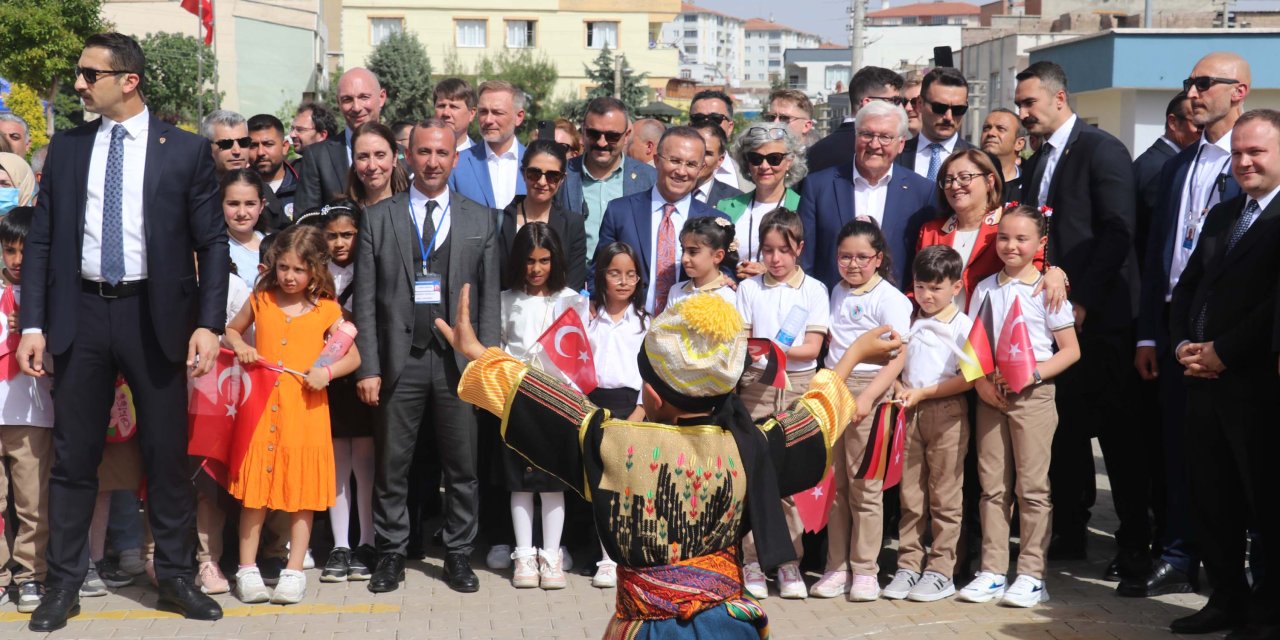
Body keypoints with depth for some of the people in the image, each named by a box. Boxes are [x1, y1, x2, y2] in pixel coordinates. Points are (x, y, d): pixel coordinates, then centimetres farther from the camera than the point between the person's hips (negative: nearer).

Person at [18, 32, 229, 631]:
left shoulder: (186, 150, -1)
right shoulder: (66, 148, 7)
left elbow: (212, 244, 0)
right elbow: (40, 240, 7)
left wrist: (208, 324, -9)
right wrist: (33, 324, -1)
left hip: (154, 315, -2)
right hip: (81, 313, 2)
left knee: (167, 453, 6)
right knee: (72, 456, 6)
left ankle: (175, 575, 18)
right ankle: (63, 582, 16)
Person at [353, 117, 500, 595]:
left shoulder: (481, 220, 8)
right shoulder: (378, 218, 6)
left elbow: (489, 298, 6)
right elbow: (365, 299, 3)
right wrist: (368, 367, -4)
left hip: (459, 360, 1)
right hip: (400, 359, 0)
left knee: (462, 466, 5)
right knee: (391, 466, 5)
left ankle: (458, 555, 17)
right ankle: (391, 554, 17)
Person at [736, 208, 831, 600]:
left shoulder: (813, 289, 7)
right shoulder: (749, 288, 11)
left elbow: (813, 347, 0)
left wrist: (781, 350, -17)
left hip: (799, 386, -1)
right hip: (756, 383, 1)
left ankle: (789, 560, 6)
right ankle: (752, 560, 3)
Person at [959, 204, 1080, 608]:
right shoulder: (985, 289, 8)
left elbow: (1070, 350, -4)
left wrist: (1032, 374, -17)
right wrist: (981, 382, -8)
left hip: (1033, 395, -4)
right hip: (990, 396, 4)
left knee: (1032, 486, -1)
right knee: (992, 485, 6)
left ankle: (1031, 575, 4)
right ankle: (992, 571, 12)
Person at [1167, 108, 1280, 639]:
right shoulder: (1221, 215, 18)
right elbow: (1187, 287, 18)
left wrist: (1222, 351, -15)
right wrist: (1183, 344, 2)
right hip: (1205, 380, 8)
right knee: (1212, 501, 12)